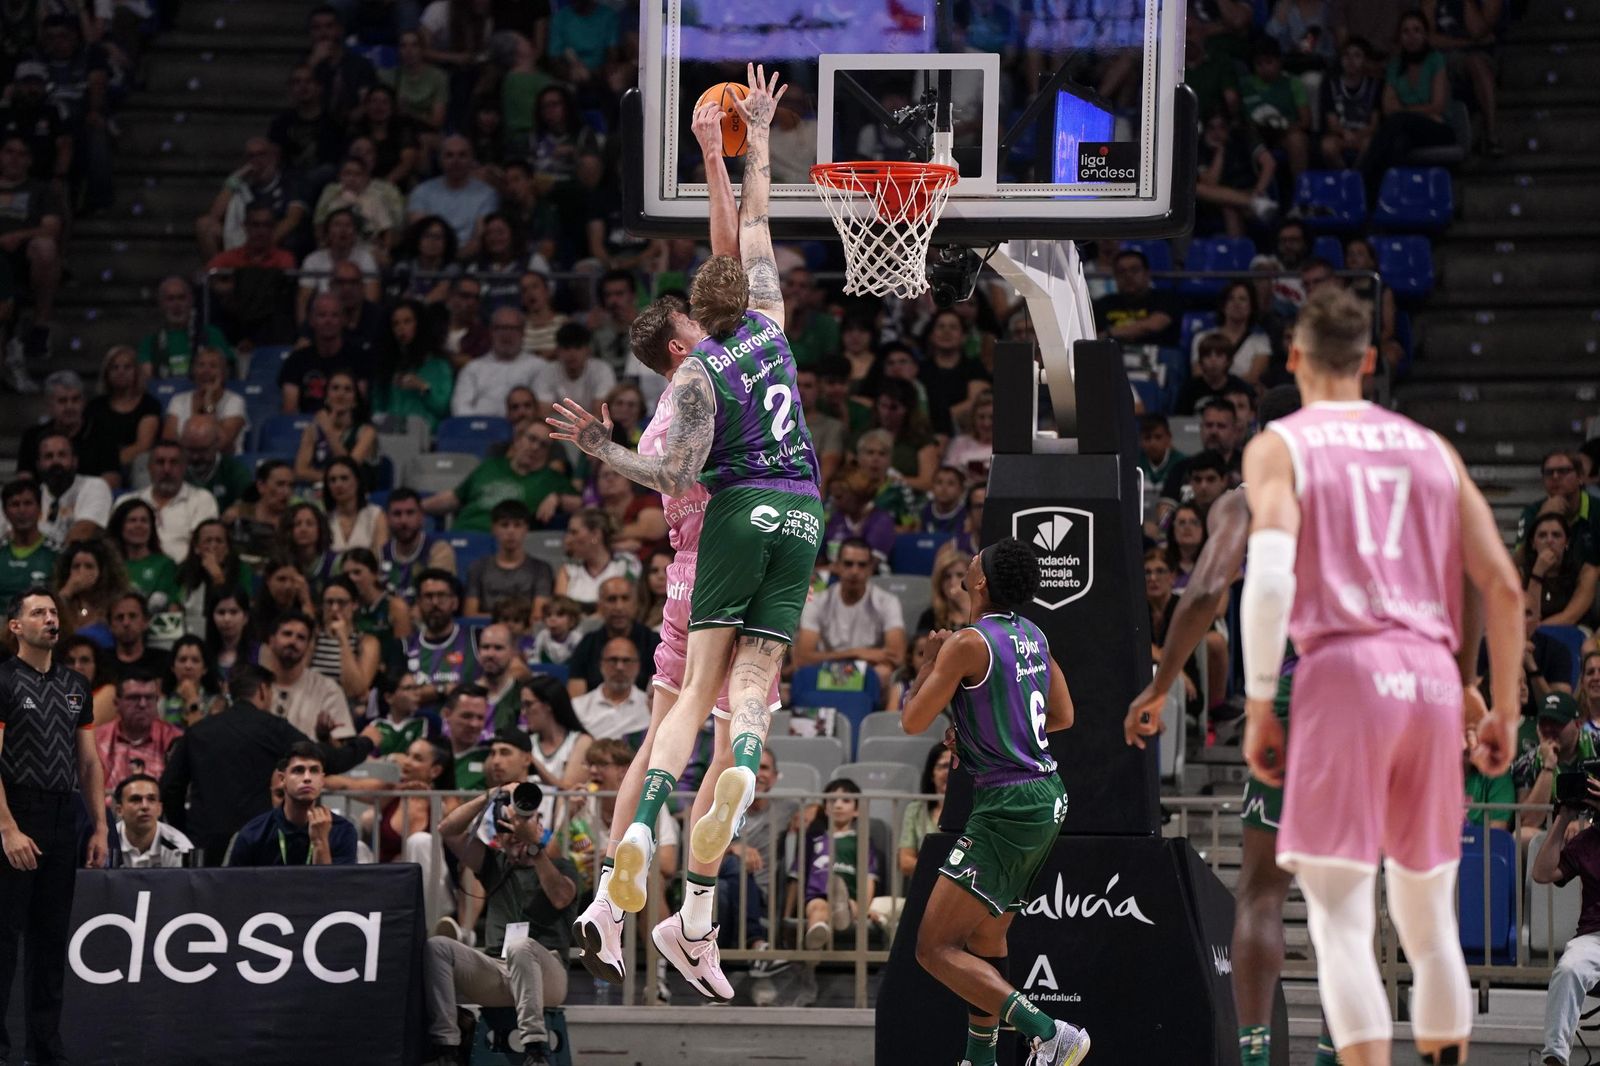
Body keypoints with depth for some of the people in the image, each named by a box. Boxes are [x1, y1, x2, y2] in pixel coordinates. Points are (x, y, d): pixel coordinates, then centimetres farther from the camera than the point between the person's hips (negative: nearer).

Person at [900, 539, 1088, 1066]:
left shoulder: (969, 643, -15)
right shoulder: (1032, 636, 9)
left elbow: (912, 722, -8)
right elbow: (1062, 717, 21)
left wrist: (930, 658, 7)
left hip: (1009, 807, -9)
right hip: (1047, 796, 9)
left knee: (935, 948, -9)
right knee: (986, 935, 22)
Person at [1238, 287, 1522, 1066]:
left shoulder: (1280, 447, 5)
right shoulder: (1430, 449, 18)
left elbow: (1270, 578, -10)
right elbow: (1503, 586, 12)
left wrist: (1258, 707, -5)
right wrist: (1504, 709, 18)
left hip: (1341, 670, -4)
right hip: (1431, 677, 4)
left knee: (1341, 920, -8)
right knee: (1428, 920, 17)